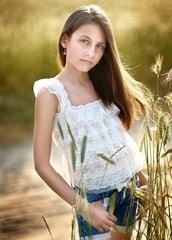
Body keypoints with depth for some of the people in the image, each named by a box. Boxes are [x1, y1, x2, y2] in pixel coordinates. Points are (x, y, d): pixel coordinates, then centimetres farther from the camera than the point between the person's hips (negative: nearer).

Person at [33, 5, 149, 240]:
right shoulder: (51, 93, -13)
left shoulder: (102, 84, 3)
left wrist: (143, 182, 9)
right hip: (94, 196, -5)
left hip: (130, 184, 5)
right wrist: (83, 207, -15)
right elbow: (42, 164, -13)